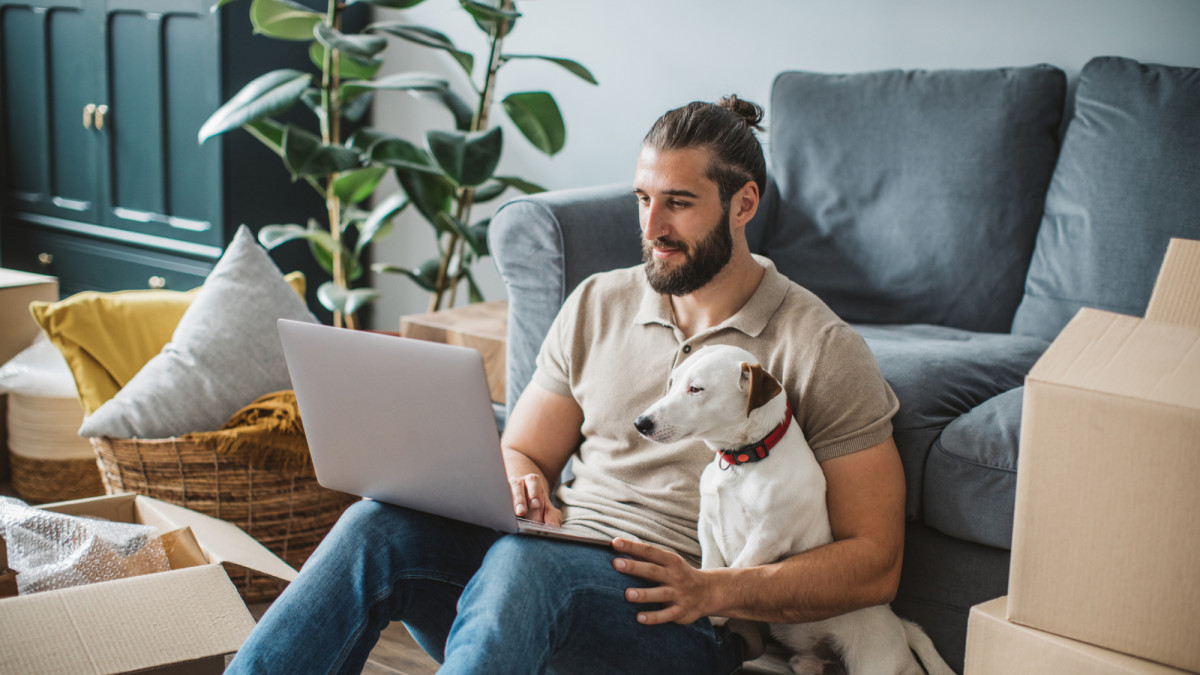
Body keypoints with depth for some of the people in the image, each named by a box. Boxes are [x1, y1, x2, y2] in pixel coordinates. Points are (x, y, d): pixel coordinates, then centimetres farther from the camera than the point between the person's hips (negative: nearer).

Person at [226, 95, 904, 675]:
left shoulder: (822, 349, -1)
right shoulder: (598, 304, 15)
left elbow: (876, 564, -4)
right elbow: (521, 453, 19)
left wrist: (714, 589, -17)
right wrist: (524, 492, -7)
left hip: (678, 619, -5)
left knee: (523, 564, -37)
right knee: (379, 525, -24)